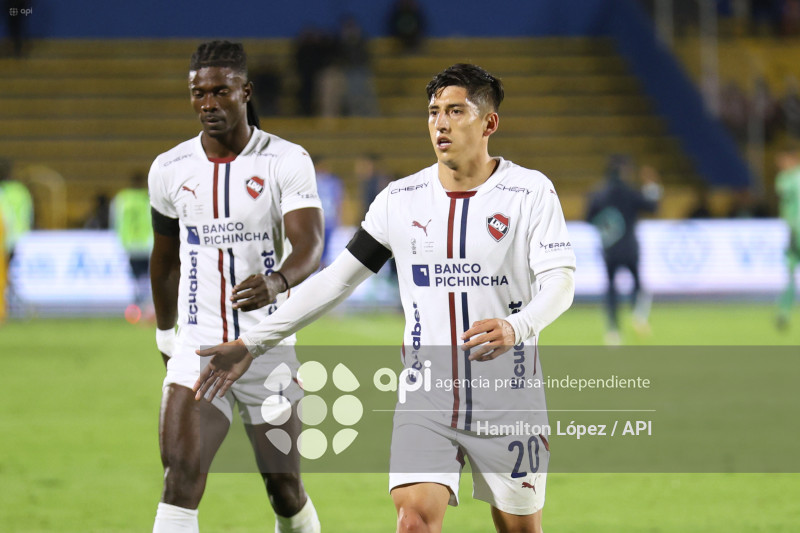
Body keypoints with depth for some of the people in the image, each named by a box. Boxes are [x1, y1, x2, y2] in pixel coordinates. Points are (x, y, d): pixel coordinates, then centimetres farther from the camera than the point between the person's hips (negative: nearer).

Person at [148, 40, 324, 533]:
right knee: (180, 478, -18)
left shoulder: (287, 161, -7)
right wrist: (165, 336, 26)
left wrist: (276, 282, -42)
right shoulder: (169, 169, 4)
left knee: (286, 490, 11)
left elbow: (309, 244, -20)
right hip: (197, 349, 1)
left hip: (269, 348, -1)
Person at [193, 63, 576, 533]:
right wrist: (253, 343, 3)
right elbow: (337, 279, 9)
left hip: (509, 402, -2)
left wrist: (515, 327, -36)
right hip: (426, 402, 2)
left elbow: (559, 281, -14)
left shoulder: (531, 191, -5)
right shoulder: (401, 199, 5)